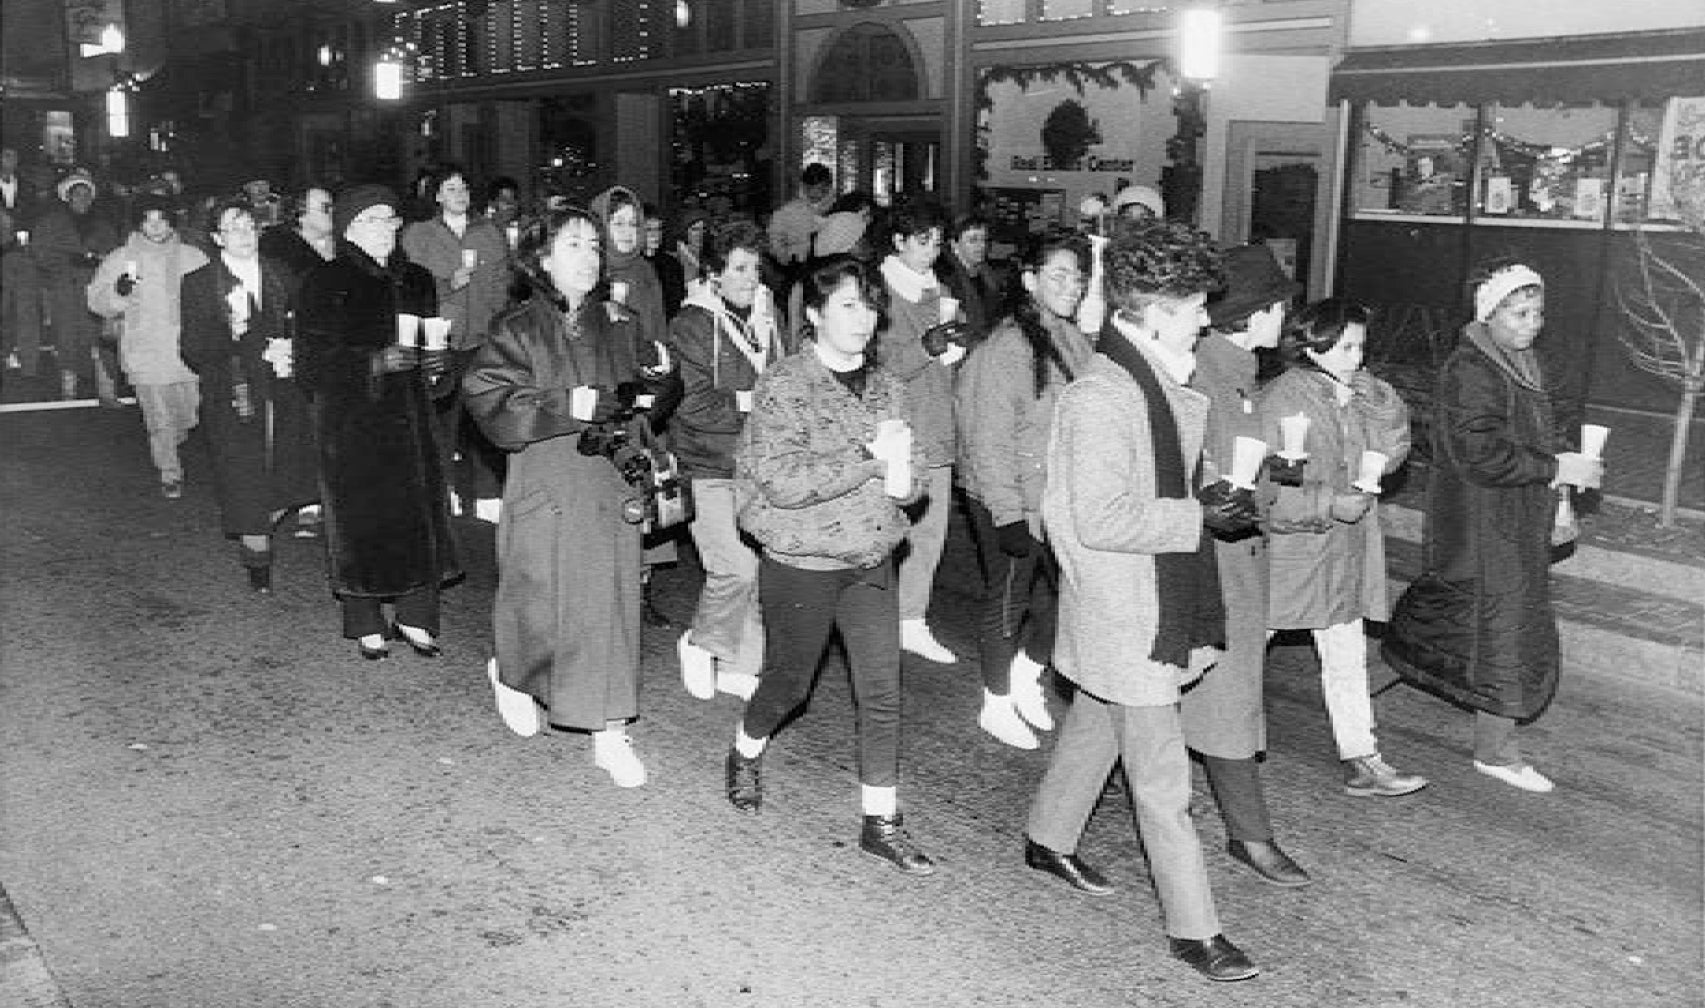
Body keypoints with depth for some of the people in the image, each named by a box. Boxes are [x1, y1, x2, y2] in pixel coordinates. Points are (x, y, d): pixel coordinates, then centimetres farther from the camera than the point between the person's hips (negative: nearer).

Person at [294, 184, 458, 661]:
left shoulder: (416, 281, 13)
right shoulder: (325, 284, -3)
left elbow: (432, 344, 24)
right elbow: (310, 363, -8)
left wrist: (436, 362, 0)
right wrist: (374, 361, -20)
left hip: (410, 414, 4)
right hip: (351, 420, -4)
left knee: (420, 510, 0)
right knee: (360, 518, -1)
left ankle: (415, 617, 14)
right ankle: (366, 626, 13)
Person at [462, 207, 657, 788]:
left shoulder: (618, 325, 9)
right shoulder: (519, 330, -3)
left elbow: (640, 395, 18)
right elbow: (486, 397, -13)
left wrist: (621, 421, -1)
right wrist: (568, 405, -20)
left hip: (607, 486, 3)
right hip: (544, 488, -3)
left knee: (609, 604, 1)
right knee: (541, 600, 5)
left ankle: (610, 732, 9)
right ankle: (511, 673, 39)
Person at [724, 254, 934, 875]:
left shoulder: (885, 388, 5)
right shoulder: (785, 386, -12)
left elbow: (911, 480, 7)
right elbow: (781, 480, -23)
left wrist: (902, 472, -17)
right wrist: (869, 456, -24)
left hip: (870, 562, 5)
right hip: (800, 565, -5)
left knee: (882, 693, 3)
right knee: (790, 682, 12)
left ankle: (881, 823, 15)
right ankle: (745, 754, 44)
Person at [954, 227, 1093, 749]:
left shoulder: (1075, 342, 6)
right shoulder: (1005, 347, -18)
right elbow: (989, 441, -19)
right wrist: (1008, 515, -21)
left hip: (1061, 498, 7)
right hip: (1011, 504, -7)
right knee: (1007, 600, 7)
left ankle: (1027, 675, 37)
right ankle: (996, 705, 26)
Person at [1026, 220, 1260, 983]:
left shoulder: (1153, 384, 5)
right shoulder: (1099, 398, -25)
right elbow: (1101, 519, -27)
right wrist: (1198, 516, -22)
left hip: (1152, 603, 10)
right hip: (1124, 619, -10)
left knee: (1096, 724, 26)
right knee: (1162, 781, 0)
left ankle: (1048, 839, 47)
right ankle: (1193, 928, 13)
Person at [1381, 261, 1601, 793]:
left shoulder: (1526, 364, 12)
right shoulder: (1469, 371, -20)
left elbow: (1542, 427, 23)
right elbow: (1483, 454, -26)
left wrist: (1569, 453, 2)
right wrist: (1558, 468, -22)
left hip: (1520, 522, 9)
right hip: (1482, 524, -9)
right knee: (1503, 625, -3)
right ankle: (1497, 748, 11)